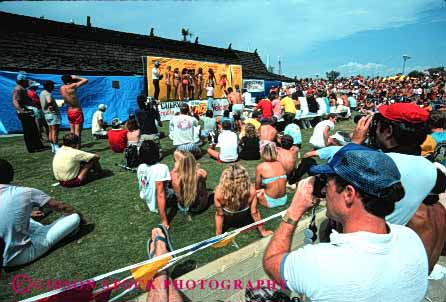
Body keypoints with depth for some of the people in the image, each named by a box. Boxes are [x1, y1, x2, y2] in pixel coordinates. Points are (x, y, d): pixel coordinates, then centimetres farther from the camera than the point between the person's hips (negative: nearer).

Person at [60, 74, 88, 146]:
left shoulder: (62, 88, 3)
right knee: (77, 133, -6)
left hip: (69, 112, 7)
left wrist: (74, 79, 12)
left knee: (72, 132, 14)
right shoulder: (72, 86, -15)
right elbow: (85, 80, -7)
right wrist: (76, 78, 6)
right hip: (77, 112, -7)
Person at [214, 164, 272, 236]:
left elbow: (219, 215, -22)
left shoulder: (219, 191, -37)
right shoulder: (251, 190, -36)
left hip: (228, 220, 0)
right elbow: (254, 212, -22)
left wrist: (218, 235, -6)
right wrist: (263, 231, -4)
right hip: (245, 221, 0)